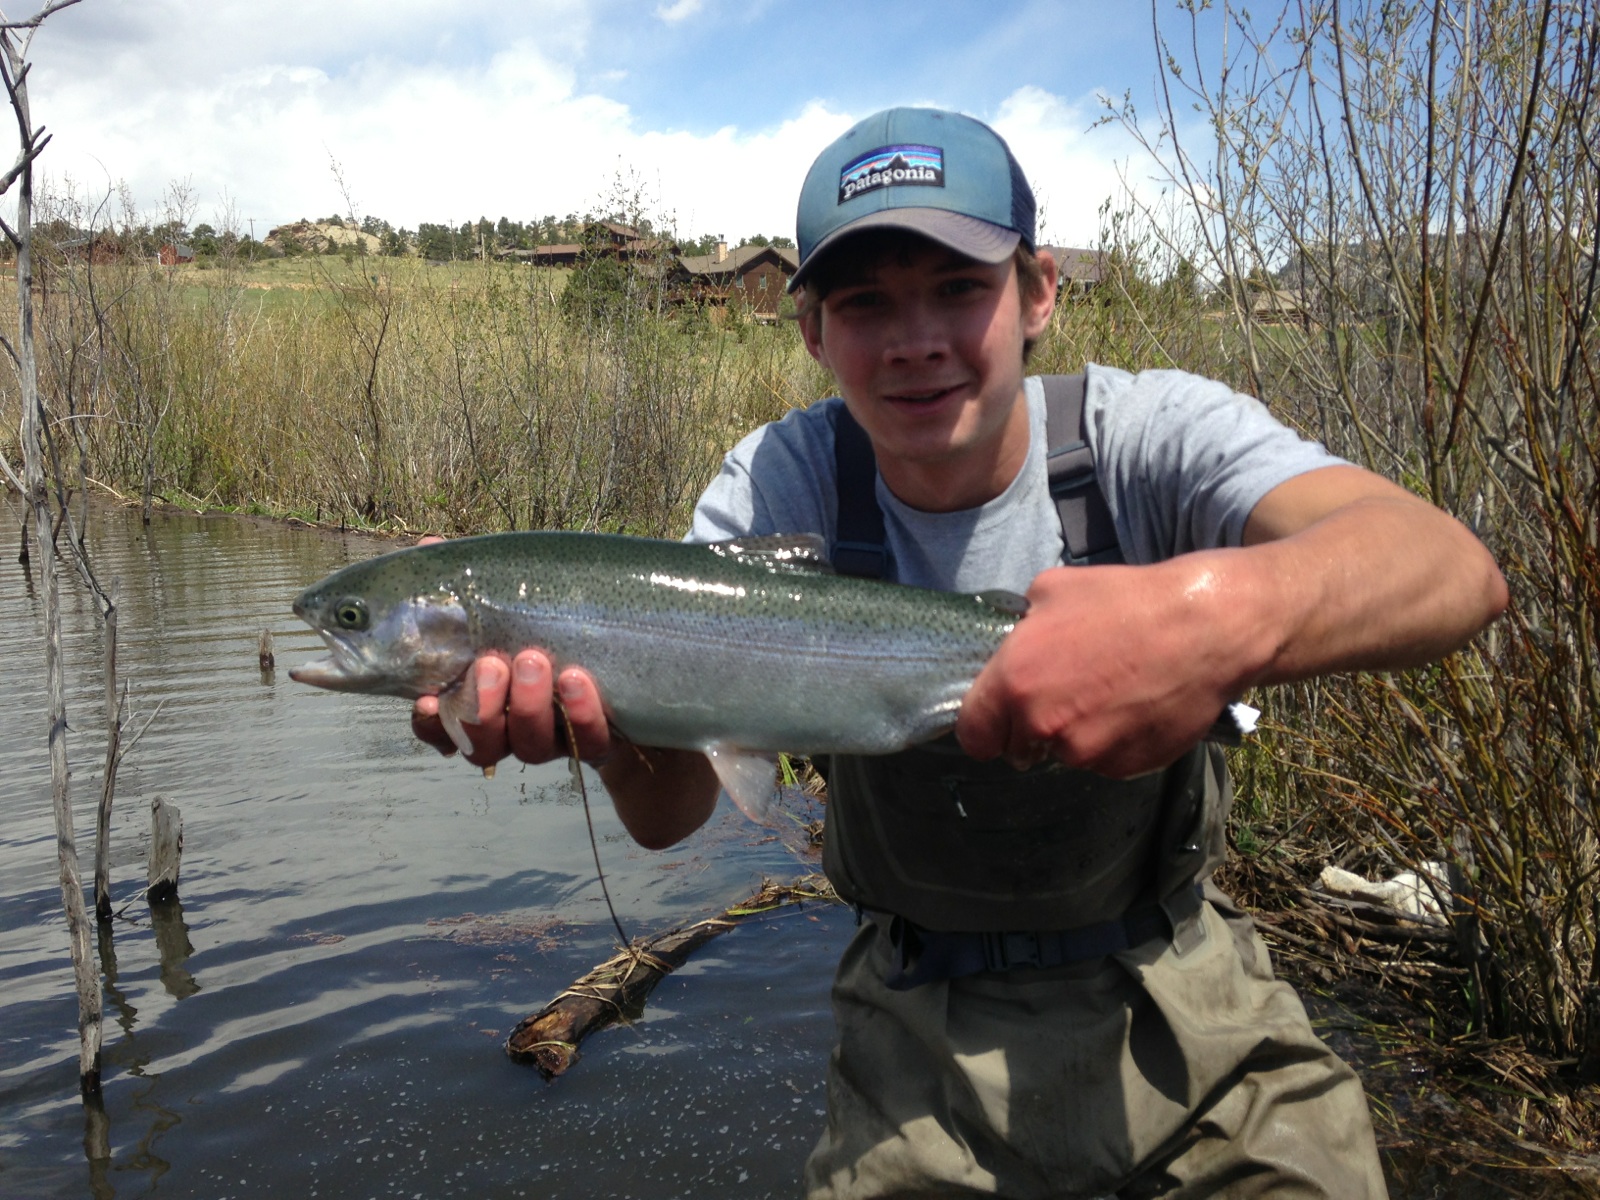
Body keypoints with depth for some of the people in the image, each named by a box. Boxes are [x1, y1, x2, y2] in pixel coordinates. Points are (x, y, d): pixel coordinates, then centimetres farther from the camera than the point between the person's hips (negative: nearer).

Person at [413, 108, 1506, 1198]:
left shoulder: (1147, 435, -16)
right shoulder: (781, 482, -12)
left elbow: (1456, 568, -34)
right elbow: (669, 816, -21)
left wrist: (1230, 610, -56)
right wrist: (611, 707, -44)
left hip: (1174, 999, 0)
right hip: (923, 1033, 1)